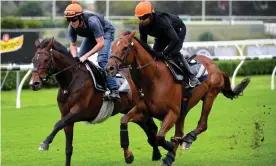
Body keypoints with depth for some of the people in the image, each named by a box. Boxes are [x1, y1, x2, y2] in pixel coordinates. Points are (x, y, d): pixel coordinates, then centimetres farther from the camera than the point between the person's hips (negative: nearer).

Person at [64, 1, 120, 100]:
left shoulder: (92, 21, -42)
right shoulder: (72, 28, -24)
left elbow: (100, 43, -40)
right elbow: (73, 45, -12)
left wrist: (86, 56, -44)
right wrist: (74, 58, -32)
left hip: (106, 32, -7)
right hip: (91, 35, 7)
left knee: (102, 59, -26)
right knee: (79, 59, 1)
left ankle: (114, 90, -25)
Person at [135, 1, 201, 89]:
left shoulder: (162, 21, -44)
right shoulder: (142, 26, -22)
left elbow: (175, 39, -49)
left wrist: (163, 53, -49)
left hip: (178, 30, -7)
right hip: (162, 36, 7)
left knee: (173, 53, -26)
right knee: (154, 54, -4)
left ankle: (192, 78, -20)